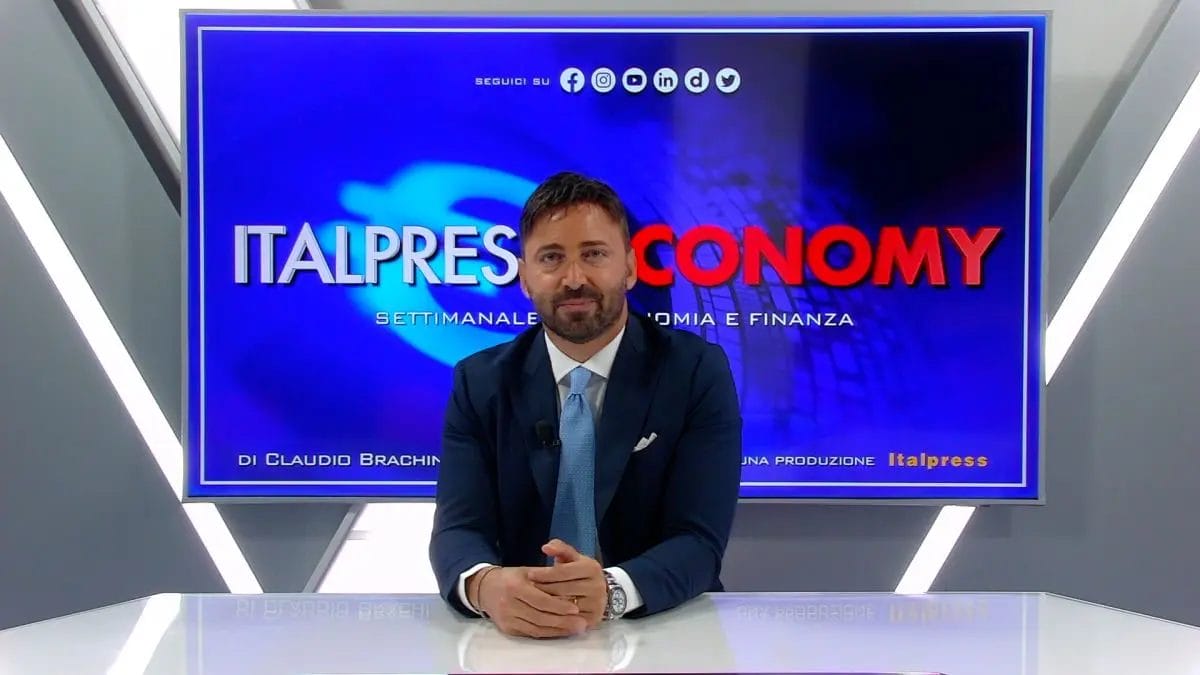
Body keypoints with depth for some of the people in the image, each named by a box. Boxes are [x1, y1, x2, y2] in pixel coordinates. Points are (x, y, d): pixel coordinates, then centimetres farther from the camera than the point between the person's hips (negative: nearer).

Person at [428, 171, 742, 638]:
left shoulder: (699, 371, -5)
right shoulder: (480, 382, 2)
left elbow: (701, 539, -12)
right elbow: (457, 529, -7)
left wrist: (612, 590, -32)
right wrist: (486, 585, -31)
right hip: (520, 636, 2)